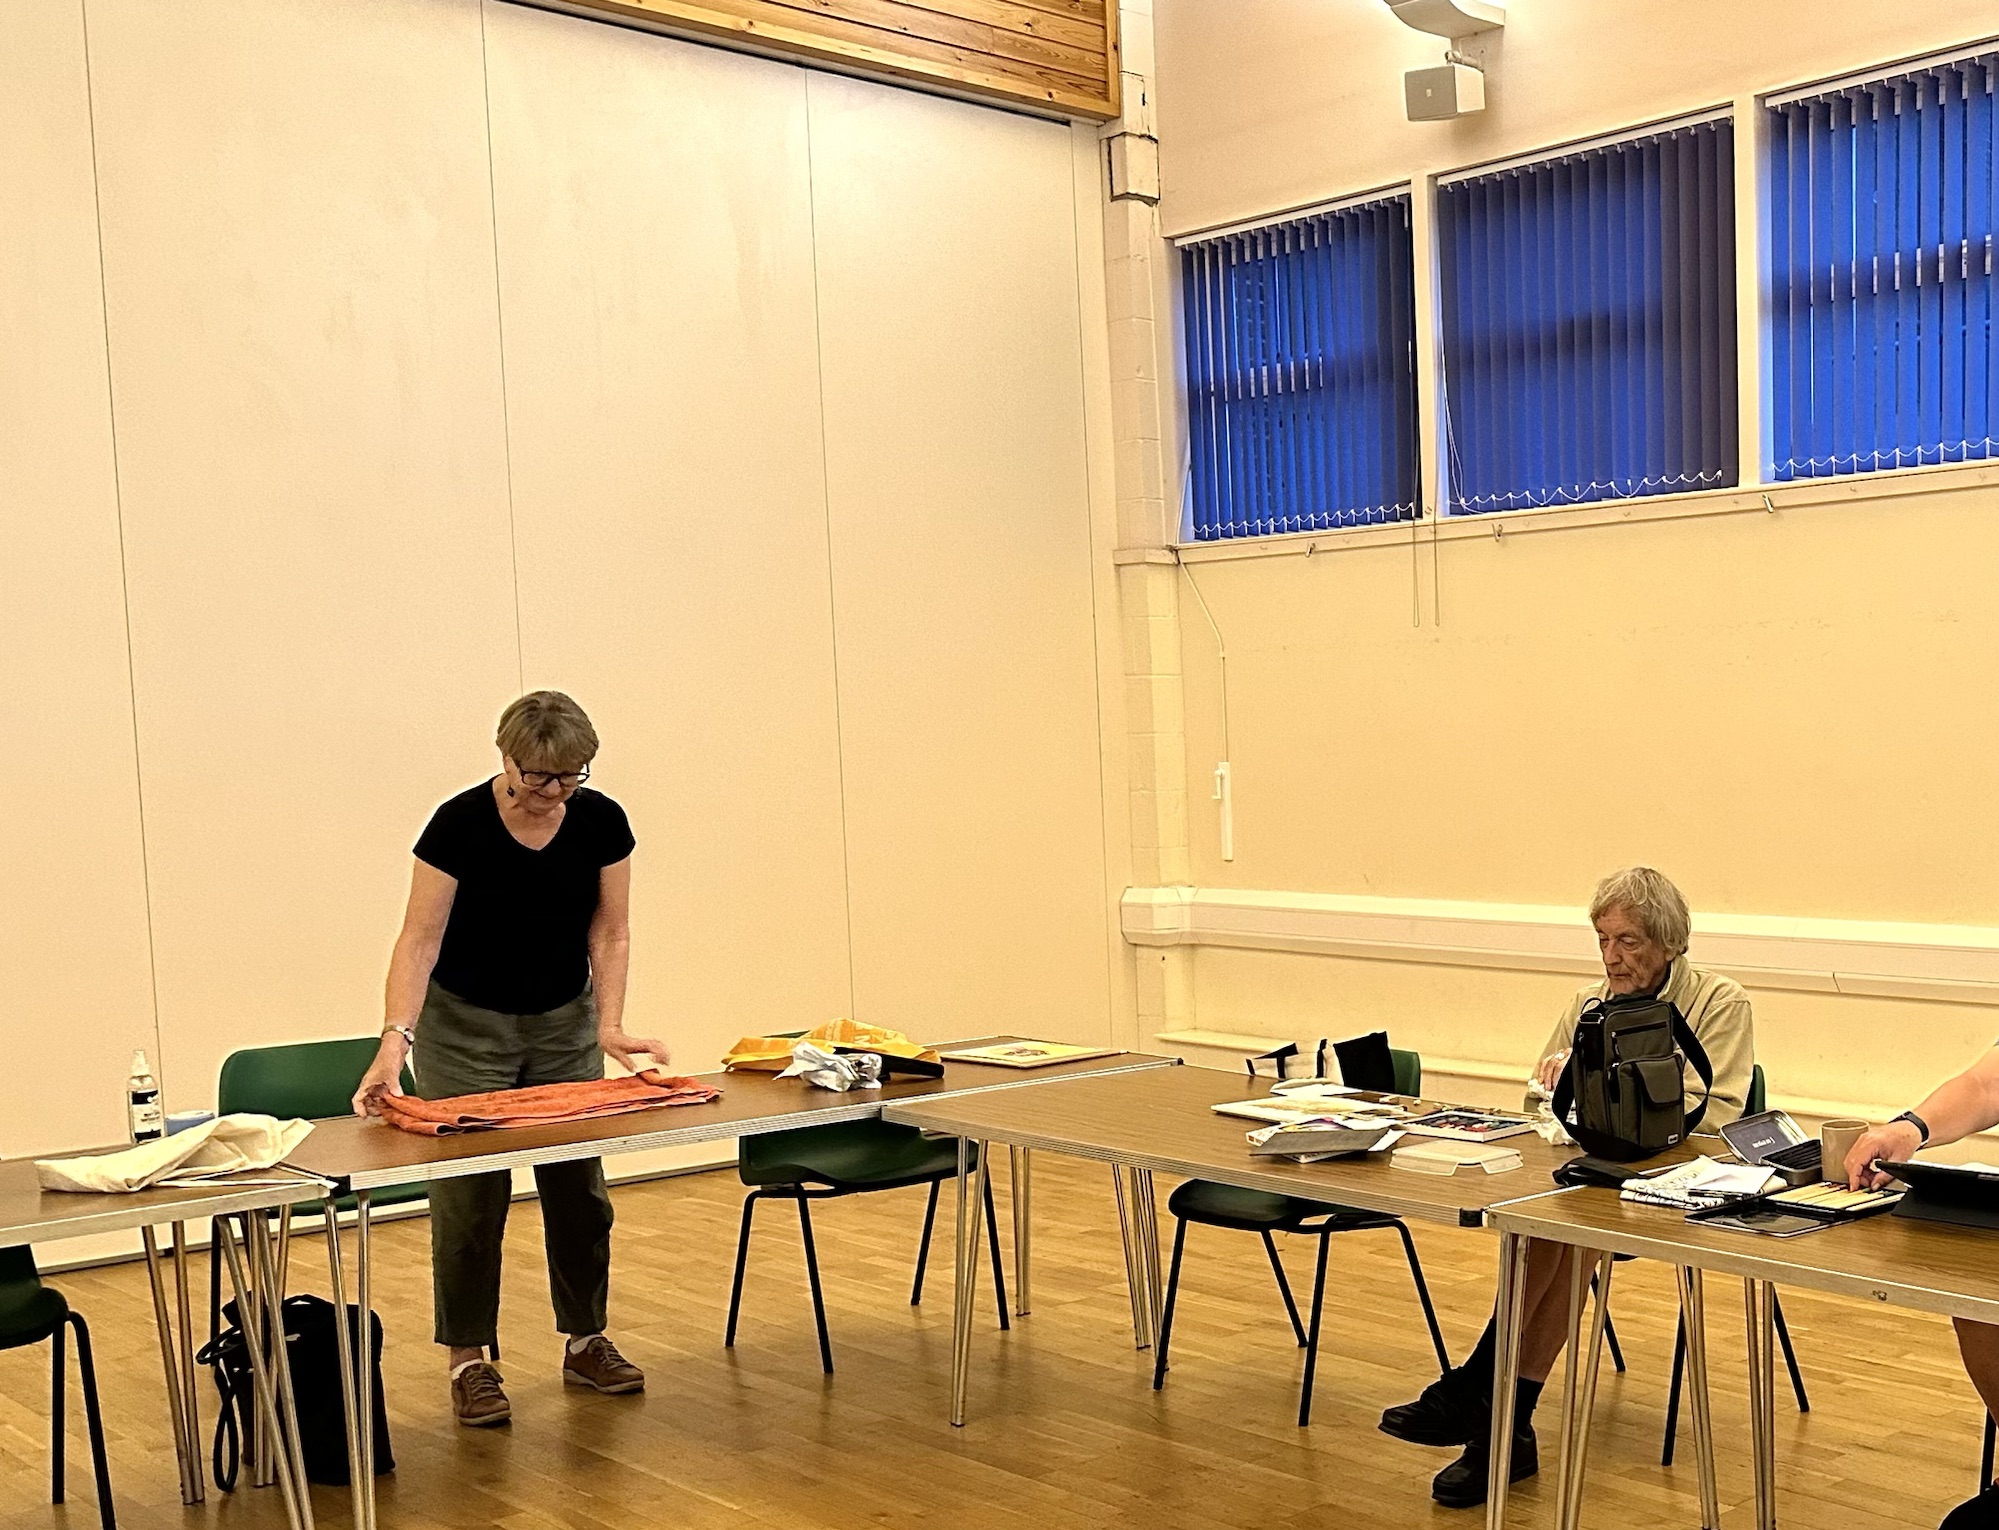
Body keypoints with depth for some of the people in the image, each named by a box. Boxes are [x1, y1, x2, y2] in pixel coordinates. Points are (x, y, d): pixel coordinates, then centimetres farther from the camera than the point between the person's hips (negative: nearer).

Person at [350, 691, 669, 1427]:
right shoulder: (459, 824, -23)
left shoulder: (602, 822, -13)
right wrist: (396, 1041, -34)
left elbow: (609, 932, -6)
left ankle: (586, 1341, 21)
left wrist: (609, 1024, -19)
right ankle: (470, 1360, 7)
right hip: (466, 1027, -3)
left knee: (580, 1185, 6)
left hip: (563, 1024, 4)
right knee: (469, 1194, -4)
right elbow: (420, 939, -23)